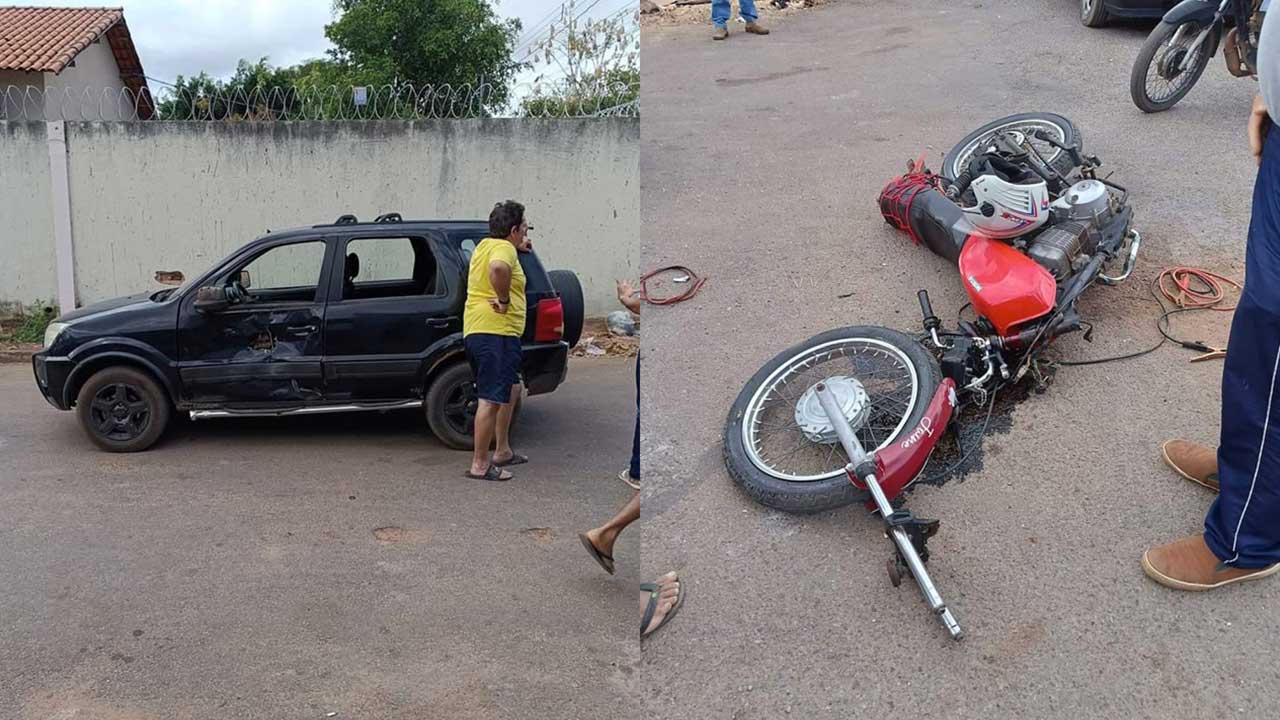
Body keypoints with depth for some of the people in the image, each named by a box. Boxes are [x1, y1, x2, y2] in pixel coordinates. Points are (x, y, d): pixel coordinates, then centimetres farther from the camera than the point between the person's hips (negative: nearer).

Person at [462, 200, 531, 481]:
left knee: (511, 388, 24)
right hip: (495, 331, -11)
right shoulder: (504, 248, -11)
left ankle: (502, 451, 29)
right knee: (491, 399, -8)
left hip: (476, 331, 11)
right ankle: (479, 465, -5)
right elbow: (498, 267, -35)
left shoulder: (484, 245, 19)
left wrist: (518, 248, 34)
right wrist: (504, 299, -22)